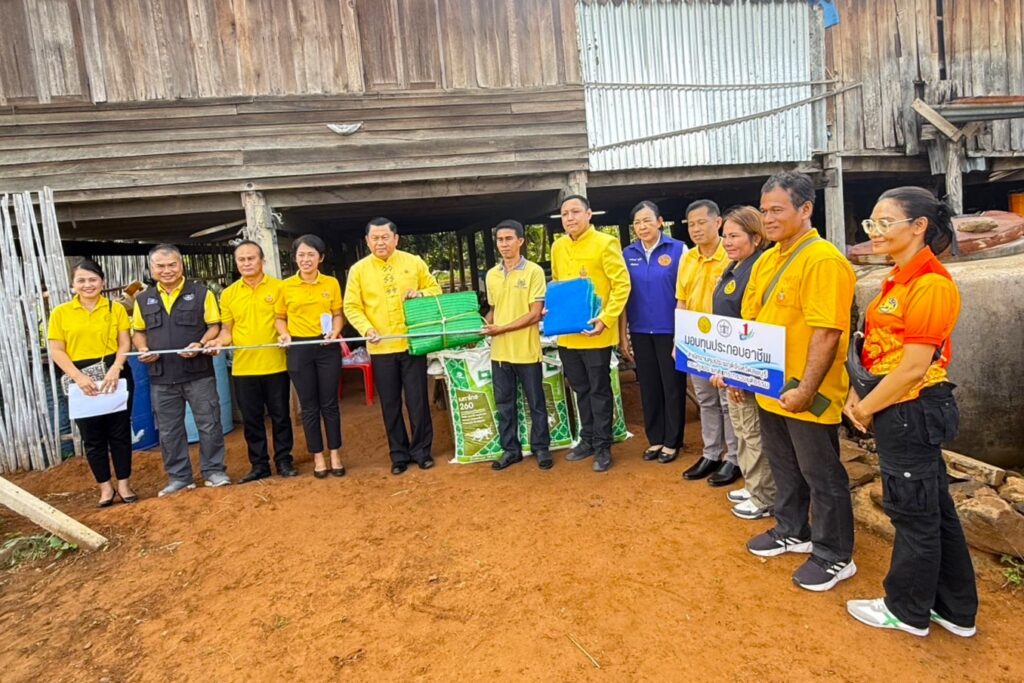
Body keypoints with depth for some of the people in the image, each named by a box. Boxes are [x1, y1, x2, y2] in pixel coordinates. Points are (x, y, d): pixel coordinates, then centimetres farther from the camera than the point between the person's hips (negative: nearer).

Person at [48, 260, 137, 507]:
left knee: (120, 431, 5)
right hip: (82, 379, 1)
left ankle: (123, 483, 17)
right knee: (92, 436, 8)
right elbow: (56, 351, -1)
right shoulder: (60, 313, 4)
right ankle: (105, 486, 20)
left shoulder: (116, 309, 4)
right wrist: (79, 377, -14)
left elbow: (124, 343, 0)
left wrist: (115, 369, -17)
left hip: (115, 375, 0)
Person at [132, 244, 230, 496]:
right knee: (169, 430, 10)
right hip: (161, 377, 4)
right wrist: (143, 349, -2)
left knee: (209, 424, 2)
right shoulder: (143, 300, 11)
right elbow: (138, 331, 18)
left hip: (198, 373, -3)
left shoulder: (201, 293, 0)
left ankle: (214, 471, 15)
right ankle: (179, 477, 22)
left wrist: (201, 345, -18)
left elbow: (214, 326, -1)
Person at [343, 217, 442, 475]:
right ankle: (399, 454, 22)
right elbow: (352, 307, -1)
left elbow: (434, 289, 10)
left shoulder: (414, 262, 2)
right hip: (381, 348, 1)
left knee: (418, 400, 5)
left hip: (412, 343, 0)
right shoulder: (358, 269, 1)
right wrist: (367, 330, -16)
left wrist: (421, 294, -12)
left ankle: (422, 450, 20)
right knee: (390, 404, 9)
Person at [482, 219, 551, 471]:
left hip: (526, 351, -5)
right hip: (499, 352, 5)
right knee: (504, 404, 12)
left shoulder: (534, 271, -8)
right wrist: (484, 324, -3)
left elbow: (535, 314, -12)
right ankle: (510, 449, 25)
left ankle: (541, 448, 23)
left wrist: (501, 329, -16)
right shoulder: (492, 275, 8)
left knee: (535, 403, 9)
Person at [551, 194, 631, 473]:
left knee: (599, 391, 5)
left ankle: (603, 446, 16)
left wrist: (607, 318, -20)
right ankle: (588, 439, 31)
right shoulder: (557, 247, 10)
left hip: (595, 332, -6)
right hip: (566, 332, 6)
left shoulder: (605, 243, -9)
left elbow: (622, 284, -11)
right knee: (581, 389, 17)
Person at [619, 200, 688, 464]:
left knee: (673, 386, 6)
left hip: (670, 331, -3)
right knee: (649, 386, 11)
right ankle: (655, 438, 24)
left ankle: (672, 441, 19)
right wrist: (623, 335, 4)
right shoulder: (628, 254, 5)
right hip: (641, 332, 3)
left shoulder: (678, 249, -4)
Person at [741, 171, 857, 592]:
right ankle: (792, 532, 41)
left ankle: (835, 556, 25)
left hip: (806, 395, -8)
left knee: (821, 476, 8)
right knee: (784, 467, 22)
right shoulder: (766, 260, 10)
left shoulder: (823, 260, -18)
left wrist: (805, 390, -25)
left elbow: (826, 334, -23)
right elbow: (750, 320, 15)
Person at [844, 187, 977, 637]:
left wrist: (866, 409, -11)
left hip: (912, 411, -9)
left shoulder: (930, 284, -19)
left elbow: (914, 367, -21)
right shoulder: (899, 280, 11)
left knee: (914, 512, 7)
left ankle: (907, 610, 26)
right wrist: (857, 395, 3)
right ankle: (955, 609, 34)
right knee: (934, 509, 18)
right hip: (902, 411, 9)